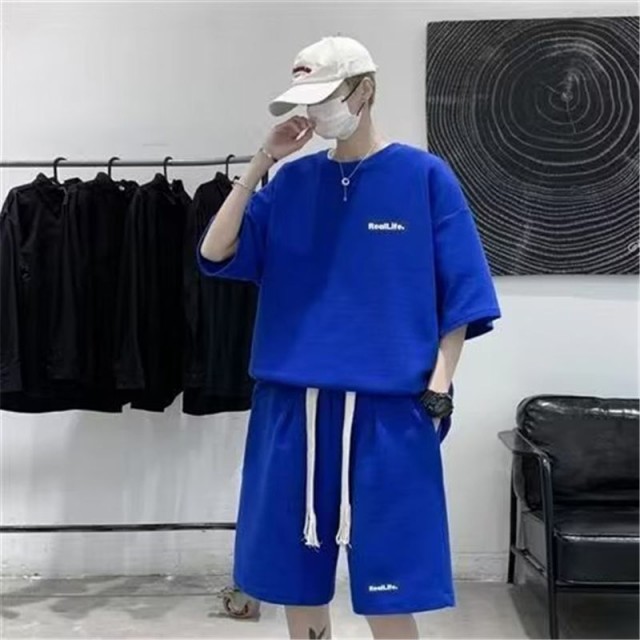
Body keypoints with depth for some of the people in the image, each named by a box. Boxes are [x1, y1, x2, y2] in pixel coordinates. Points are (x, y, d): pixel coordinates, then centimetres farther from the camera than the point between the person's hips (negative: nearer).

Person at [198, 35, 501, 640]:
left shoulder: (424, 176, -1)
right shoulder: (293, 181, 8)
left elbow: (459, 295, -1)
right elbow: (215, 255, 0)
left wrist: (438, 385, -9)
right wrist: (262, 162, -5)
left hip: (387, 407, -3)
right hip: (293, 403, 4)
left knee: (386, 586, 4)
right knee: (295, 571, 13)